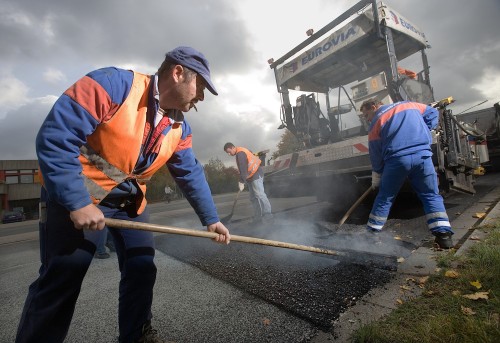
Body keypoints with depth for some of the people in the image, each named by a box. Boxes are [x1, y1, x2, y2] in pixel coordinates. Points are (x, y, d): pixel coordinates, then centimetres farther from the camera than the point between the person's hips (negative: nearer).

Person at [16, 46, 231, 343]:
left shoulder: (179, 128, -1)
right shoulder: (113, 84, -21)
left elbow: (191, 174, 3)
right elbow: (55, 136, -24)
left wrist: (211, 219, 1)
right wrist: (77, 203, -27)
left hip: (130, 200, 6)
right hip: (75, 195, -6)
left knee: (142, 268, 8)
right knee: (62, 280, -2)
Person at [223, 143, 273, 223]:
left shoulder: (240, 153, -15)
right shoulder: (239, 153, 16)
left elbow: (243, 169, -21)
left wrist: (241, 182, -21)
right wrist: (242, 181, 15)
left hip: (256, 175, -10)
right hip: (251, 177, 10)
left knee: (260, 194, -13)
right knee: (253, 198, 7)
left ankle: (267, 214, -10)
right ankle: (258, 216, 8)